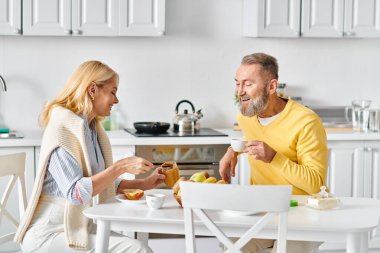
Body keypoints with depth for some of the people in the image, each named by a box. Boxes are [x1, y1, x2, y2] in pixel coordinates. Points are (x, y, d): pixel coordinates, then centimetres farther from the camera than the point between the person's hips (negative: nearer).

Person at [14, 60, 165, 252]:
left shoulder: (92, 128, 11)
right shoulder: (64, 127, -15)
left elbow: (101, 183, 17)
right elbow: (76, 193, -23)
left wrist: (143, 184, 10)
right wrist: (120, 167, -24)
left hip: (80, 226, 9)